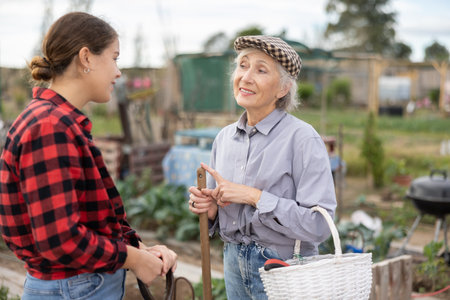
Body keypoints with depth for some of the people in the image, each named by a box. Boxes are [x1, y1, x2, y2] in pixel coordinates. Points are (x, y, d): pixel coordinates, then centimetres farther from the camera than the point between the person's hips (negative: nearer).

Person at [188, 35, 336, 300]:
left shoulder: (303, 139, -15)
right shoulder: (224, 138, 4)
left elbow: (319, 224, -22)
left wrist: (254, 197, -22)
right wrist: (209, 209, -7)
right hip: (234, 266, 6)